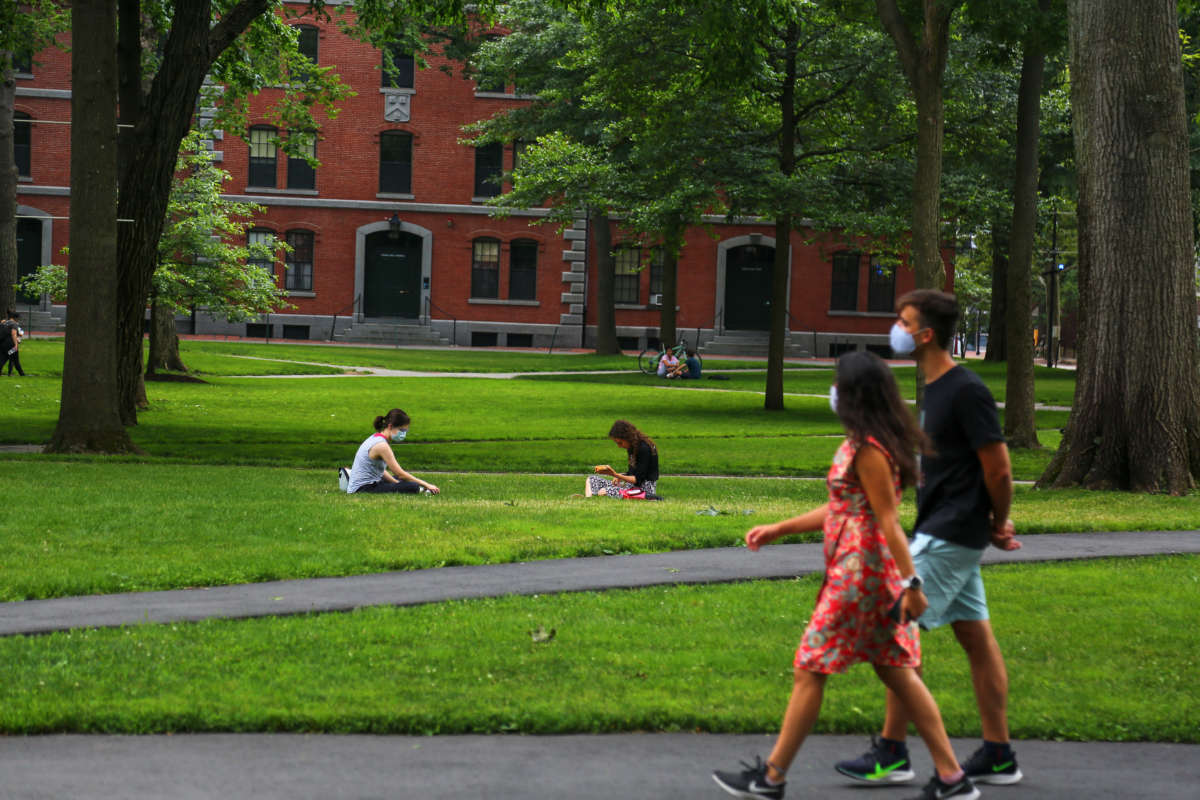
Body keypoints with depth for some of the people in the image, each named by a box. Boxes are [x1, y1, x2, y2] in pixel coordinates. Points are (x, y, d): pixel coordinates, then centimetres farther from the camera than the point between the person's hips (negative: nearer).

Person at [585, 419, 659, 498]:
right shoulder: (631, 448, 11)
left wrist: (616, 475, -28)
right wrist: (619, 477, -2)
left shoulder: (644, 449, -18)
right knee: (591, 480, 4)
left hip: (644, 488, -10)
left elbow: (637, 479, -21)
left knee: (603, 492, -31)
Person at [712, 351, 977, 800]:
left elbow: (888, 521, -21)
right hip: (873, 572, 10)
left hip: (859, 572, -10)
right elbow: (841, 511, 20)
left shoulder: (867, 451, -17)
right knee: (895, 671, 11)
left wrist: (911, 584, -22)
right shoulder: (864, 443, 13)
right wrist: (777, 530, 21)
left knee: (810, 668, 0)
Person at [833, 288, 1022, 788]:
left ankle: (892, 754, -2)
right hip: (943, 533, 10)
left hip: (948, 537, -10)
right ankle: (998, 756, 15)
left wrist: (997, 524, -3)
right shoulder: (934, 389, 13)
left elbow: (998, 468, -16)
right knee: (975, 637, 11)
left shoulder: (966, 391, -17)